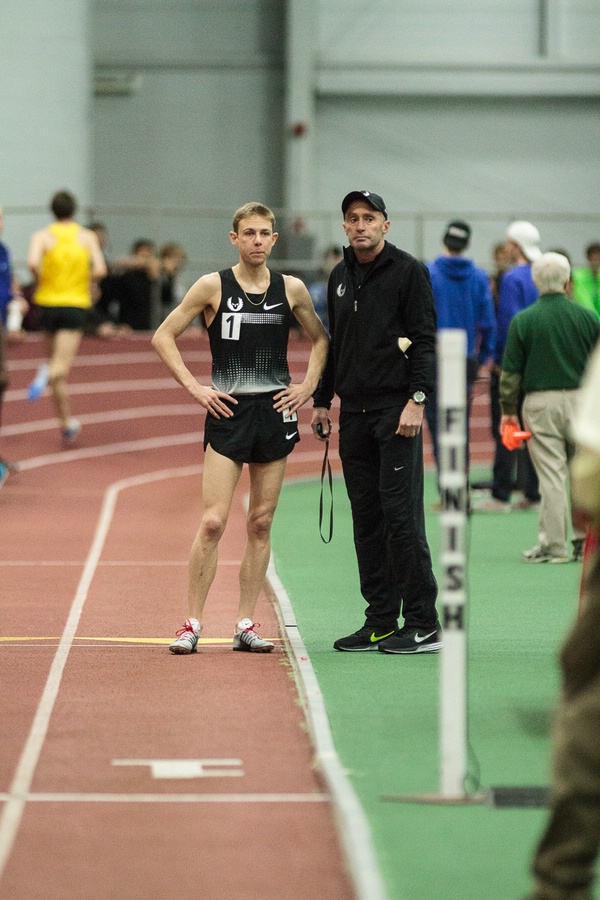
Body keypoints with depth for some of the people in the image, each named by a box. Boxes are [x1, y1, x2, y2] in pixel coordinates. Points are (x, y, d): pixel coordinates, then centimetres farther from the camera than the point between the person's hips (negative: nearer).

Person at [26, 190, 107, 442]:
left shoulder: (42, 236, -1)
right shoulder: (87, 237, 2)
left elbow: (33, 263, -20)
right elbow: (99, 270, -9)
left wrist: (39, 282, -1)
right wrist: (85, 282, 11)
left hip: (48, 301, 1)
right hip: (77, 305, -1)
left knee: (56, 361, 16)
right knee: (62, 365, -8)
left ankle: (67, 423, 18)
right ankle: (47, 374, -45)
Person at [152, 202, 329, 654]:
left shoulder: (292, 289, 6)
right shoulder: (213, 286, -1)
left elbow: (320, 339, 20)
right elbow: (164, 336, 2)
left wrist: (309, 386, 6)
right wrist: (195, 387, -6)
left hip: (276, 411, 3)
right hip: (228, 412, -3)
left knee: (261, 523, 5)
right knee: (213, 522, -10)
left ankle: (246, 626, 10)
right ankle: (192, 624, -4)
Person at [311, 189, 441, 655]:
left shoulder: (409, 271, -4)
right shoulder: (340, 277, 16)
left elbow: (425, 340, -9)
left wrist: (416, 399, -18)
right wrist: (322, 400, 19)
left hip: (396, 411, -7)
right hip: (353, 412, 7)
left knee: (401, 513, -10)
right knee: (366, 519, 7)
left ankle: (423, 625, -7)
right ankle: (380, 621, 12)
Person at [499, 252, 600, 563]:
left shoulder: (523, 320, -4)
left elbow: (510, 373, -3)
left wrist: (508, 410, 6)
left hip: (540, 402, -2)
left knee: (551, 473, -2)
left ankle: (553, 545, -1)